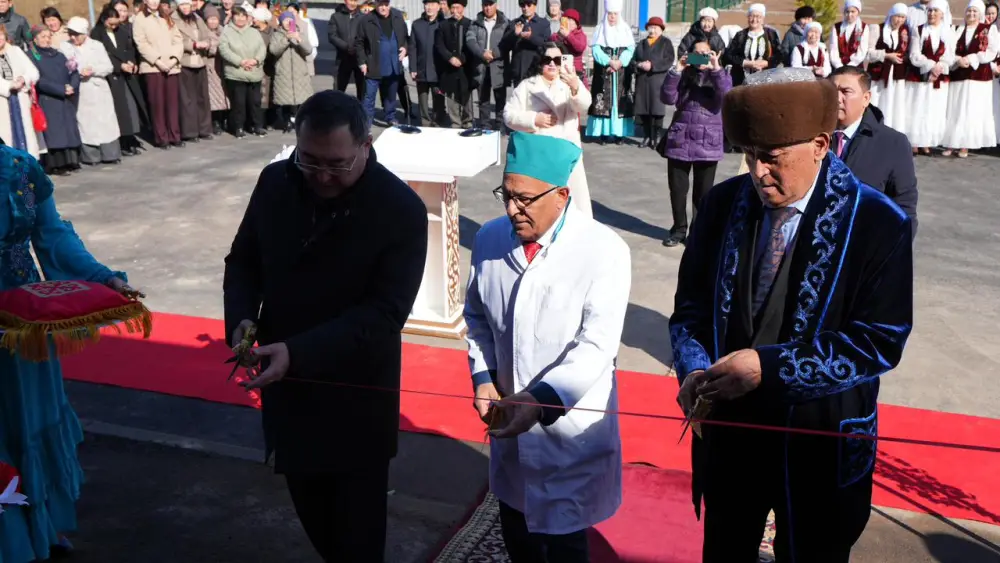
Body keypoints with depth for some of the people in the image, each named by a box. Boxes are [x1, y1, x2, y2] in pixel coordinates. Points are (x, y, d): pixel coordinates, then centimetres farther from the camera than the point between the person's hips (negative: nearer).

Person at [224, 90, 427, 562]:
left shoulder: (401, 210, -19)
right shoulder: (275, 182, -4)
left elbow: (383, 313, -22)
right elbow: (243, 260, 9)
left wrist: (298, 351, -31)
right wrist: (242, 318, -12)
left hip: (357, 397, -4)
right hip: (285, 385, 5)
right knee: (310, 507, 23)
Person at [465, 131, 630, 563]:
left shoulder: (604, 250, -18)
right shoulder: (490, 239, -2)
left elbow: (596, 345, -21)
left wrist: (540, 400, -31)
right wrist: (483, 376, -3)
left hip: (570, 430, -5)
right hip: (510, 422, 5)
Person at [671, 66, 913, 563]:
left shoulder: (877, 222, -14)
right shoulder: (724, 203, -3)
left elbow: (880, 340, -17)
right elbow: (691, 302, 3)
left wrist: (770, 366, -25)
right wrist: (694, 368, -16)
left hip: (817, 438, -3)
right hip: (727, 426, 3)